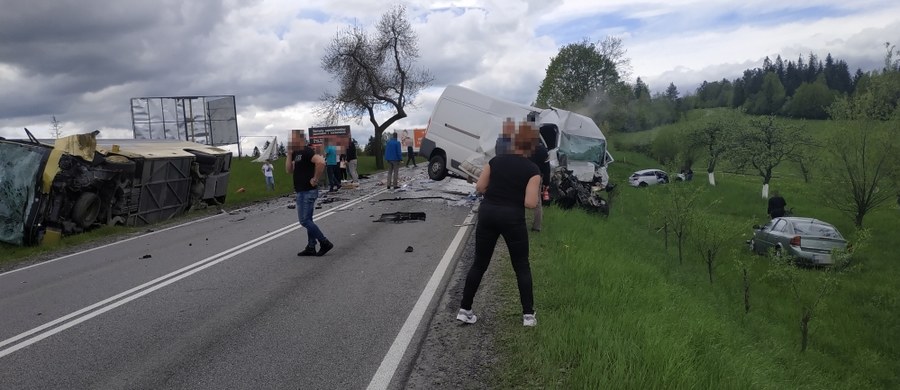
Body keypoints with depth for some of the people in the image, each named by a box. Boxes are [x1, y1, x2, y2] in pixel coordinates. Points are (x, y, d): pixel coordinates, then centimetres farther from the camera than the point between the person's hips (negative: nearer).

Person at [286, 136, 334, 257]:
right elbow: (289, 170, 13)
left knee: (304, 220, -9)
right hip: (301, 192, 10)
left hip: (308, 191, -10)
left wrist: (316, 179, -25)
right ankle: (311, 248, 18)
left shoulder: (306, 151, -16)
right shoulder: (296, 153, 15)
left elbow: (320, 162, -32)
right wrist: (289, 155, 5)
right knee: (307, 220, 12)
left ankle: (325, 243, -2)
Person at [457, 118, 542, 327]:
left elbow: (480, 187, 7)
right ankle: (528, 314, 11)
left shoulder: (496, 160, 6)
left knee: (479, 263, 12)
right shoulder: (532, 169, -6)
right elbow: (530, 203, -13)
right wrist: (537, 200, 9)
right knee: (522, 266, 11)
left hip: (487, 213, 4)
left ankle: (464, 310, 15)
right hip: (512, 218, -3)